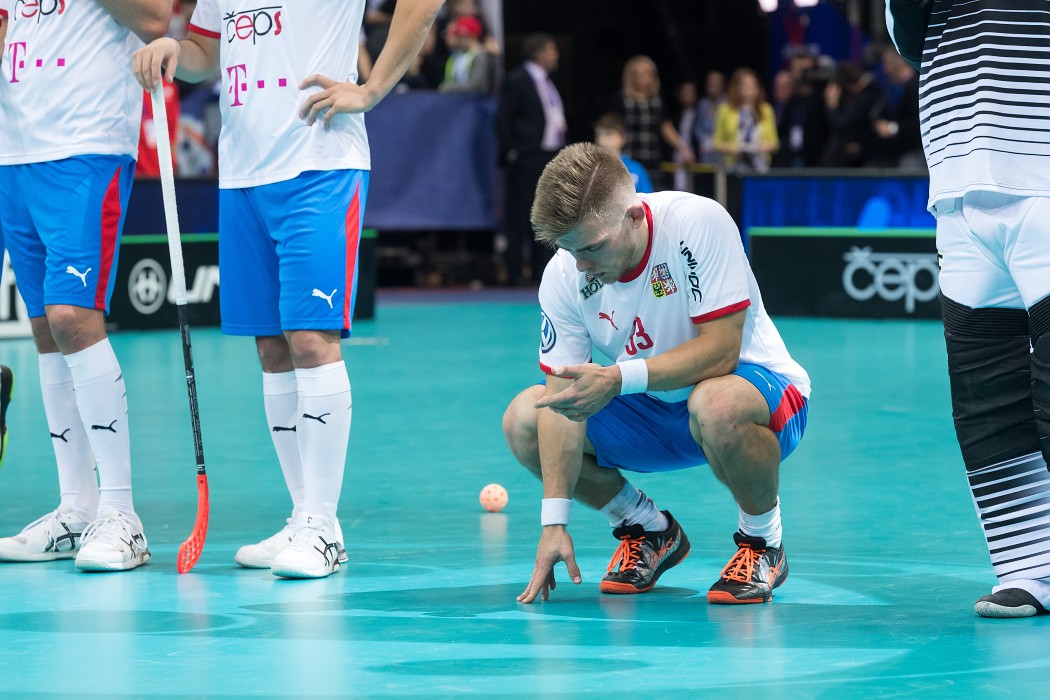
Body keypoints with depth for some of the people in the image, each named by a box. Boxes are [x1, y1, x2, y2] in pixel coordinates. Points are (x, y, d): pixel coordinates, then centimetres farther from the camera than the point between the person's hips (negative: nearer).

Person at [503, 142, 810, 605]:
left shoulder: (698, 222, -28)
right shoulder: (564, 275, -14)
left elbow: (720, 350, -30)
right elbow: (564, 396, -15)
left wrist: (618, 379, -40)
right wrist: (554, 523, -22)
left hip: (756, 383, -5)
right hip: (651, 413, 5)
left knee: (715, 405, -41)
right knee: (521, 420, -11)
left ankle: (763, 540, -11)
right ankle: (648, 531, 10)